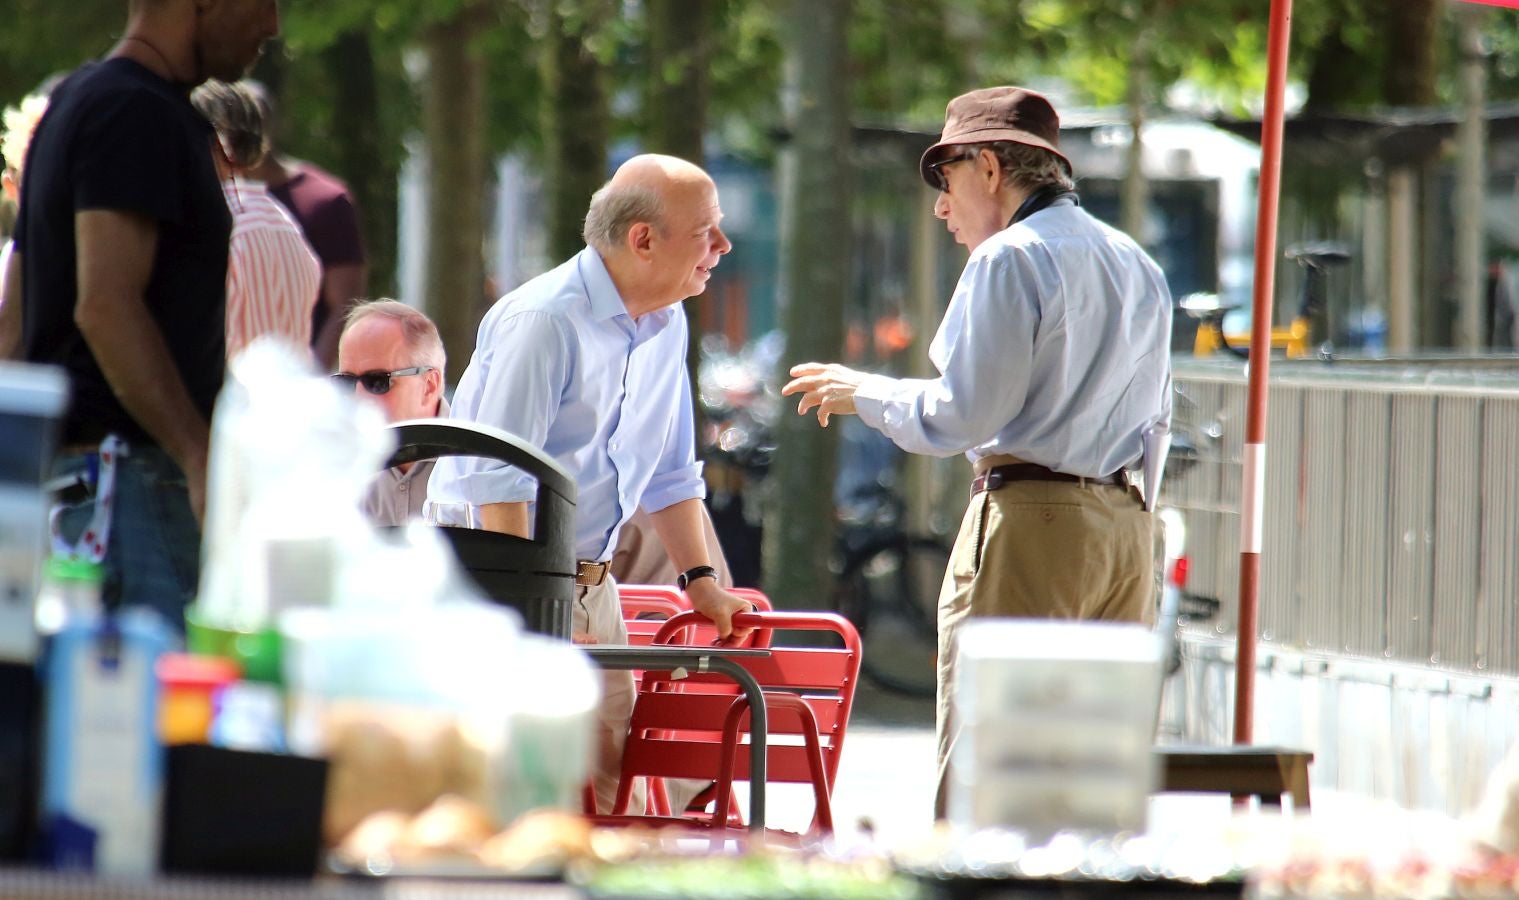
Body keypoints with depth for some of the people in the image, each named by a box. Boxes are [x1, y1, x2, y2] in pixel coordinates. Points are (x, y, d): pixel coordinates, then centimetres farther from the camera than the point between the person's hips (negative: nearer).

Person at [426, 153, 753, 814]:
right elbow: (498, 482, -22)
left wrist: (700, 580, 13)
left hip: (590, 580, 8)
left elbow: (669, 471, 21)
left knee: (614, 761, 1)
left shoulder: (665, 324, 9)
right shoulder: (542, 320, -18)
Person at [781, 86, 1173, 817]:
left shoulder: (1009, 259, -8)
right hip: (1128, 520, 8)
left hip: (1030, 517, -8)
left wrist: (862, 393, 4)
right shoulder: (1137, 266, 16)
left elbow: (959, 416, -10)